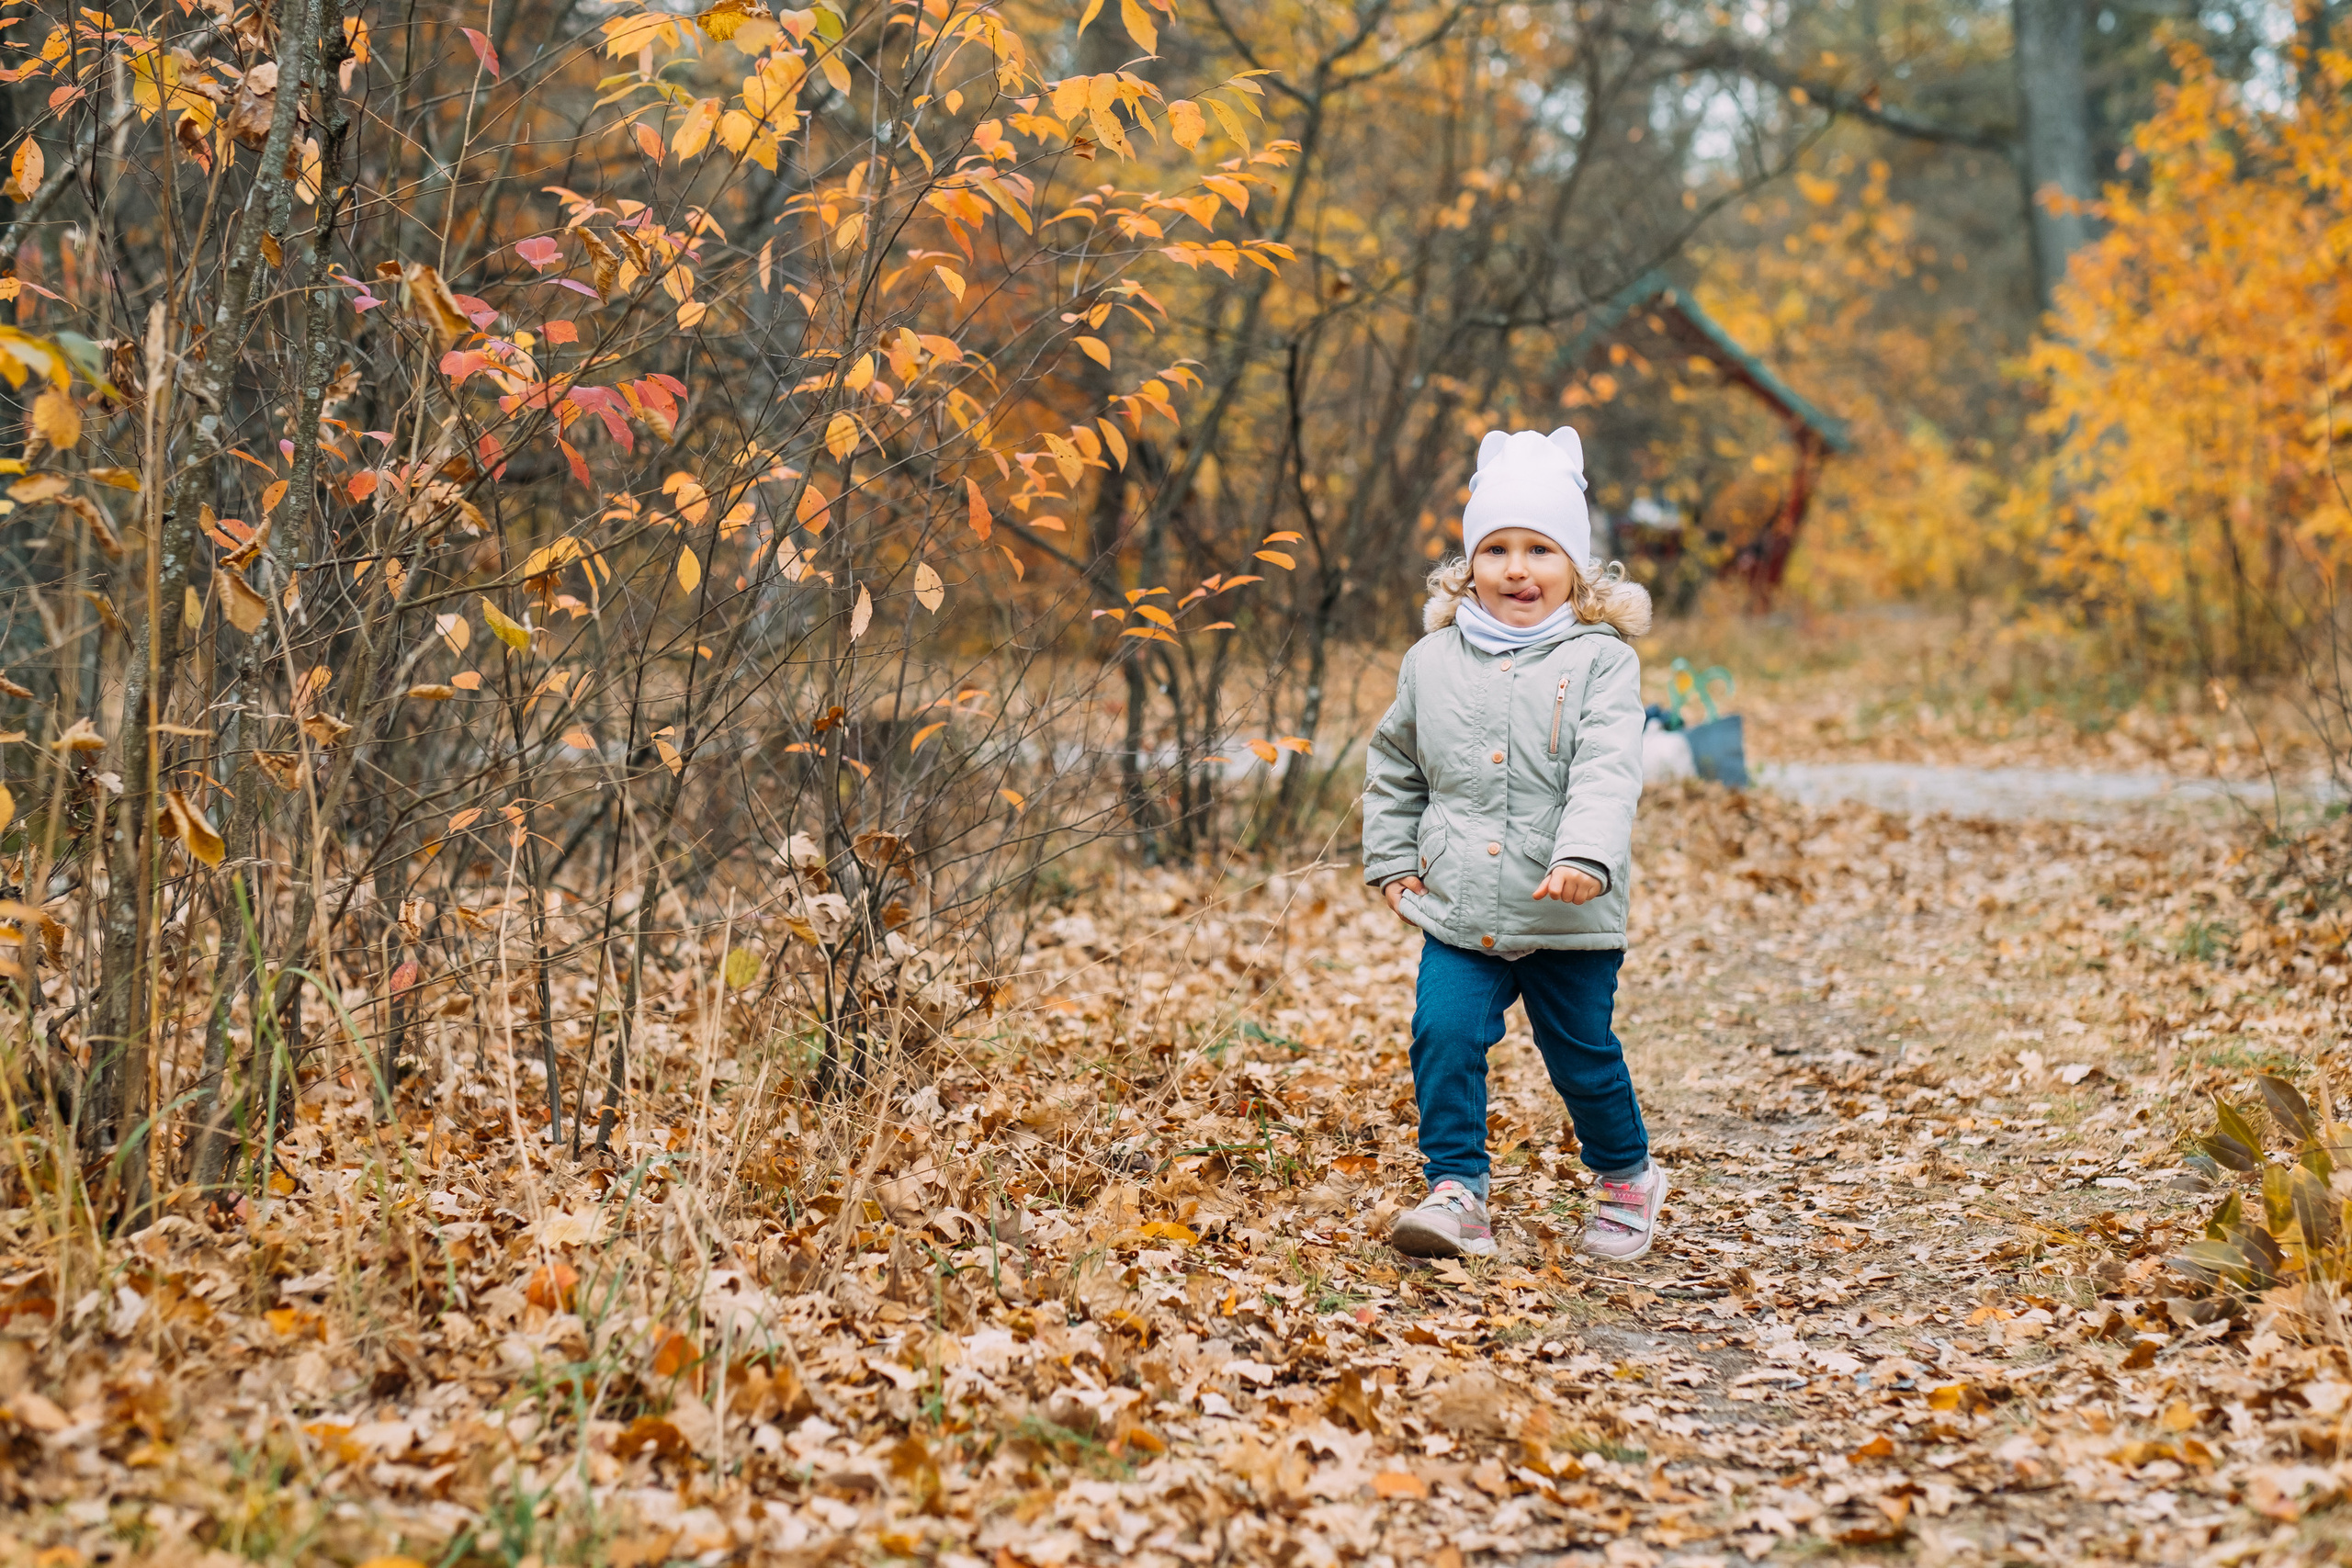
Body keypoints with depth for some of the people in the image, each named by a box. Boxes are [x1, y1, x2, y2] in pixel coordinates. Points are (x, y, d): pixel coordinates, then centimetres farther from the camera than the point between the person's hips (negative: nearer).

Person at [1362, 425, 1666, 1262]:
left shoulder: (1600, 661, -6)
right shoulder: (1433, 662, 6)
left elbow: (1608, 773, -18)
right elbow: (1393, 769, 19)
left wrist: (1585, 857, -33)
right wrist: (1393, 863, 12)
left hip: (1570, 918, -3)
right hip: (1458, 912, 3)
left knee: (1583, 1056, 9)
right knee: (1444, 1036, -12)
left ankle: (1627, 1176, 33)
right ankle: (1456, 1191, -2)